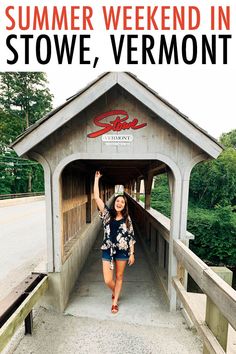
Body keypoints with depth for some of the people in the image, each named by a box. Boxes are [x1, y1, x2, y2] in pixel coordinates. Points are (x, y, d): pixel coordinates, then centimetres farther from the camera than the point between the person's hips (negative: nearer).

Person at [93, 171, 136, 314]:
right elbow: (96, 197, -14)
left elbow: (131, 237, 1)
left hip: (123, 251, 0)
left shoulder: (127, 219, -4)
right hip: (108, 250, 0)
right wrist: (97, 179, -15)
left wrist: (132, 253, -2)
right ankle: (115, 292, 42)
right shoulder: (107, 214, -7)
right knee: (108, 280, 5)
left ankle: (115, 302, 41)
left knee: (119, 277, 16)